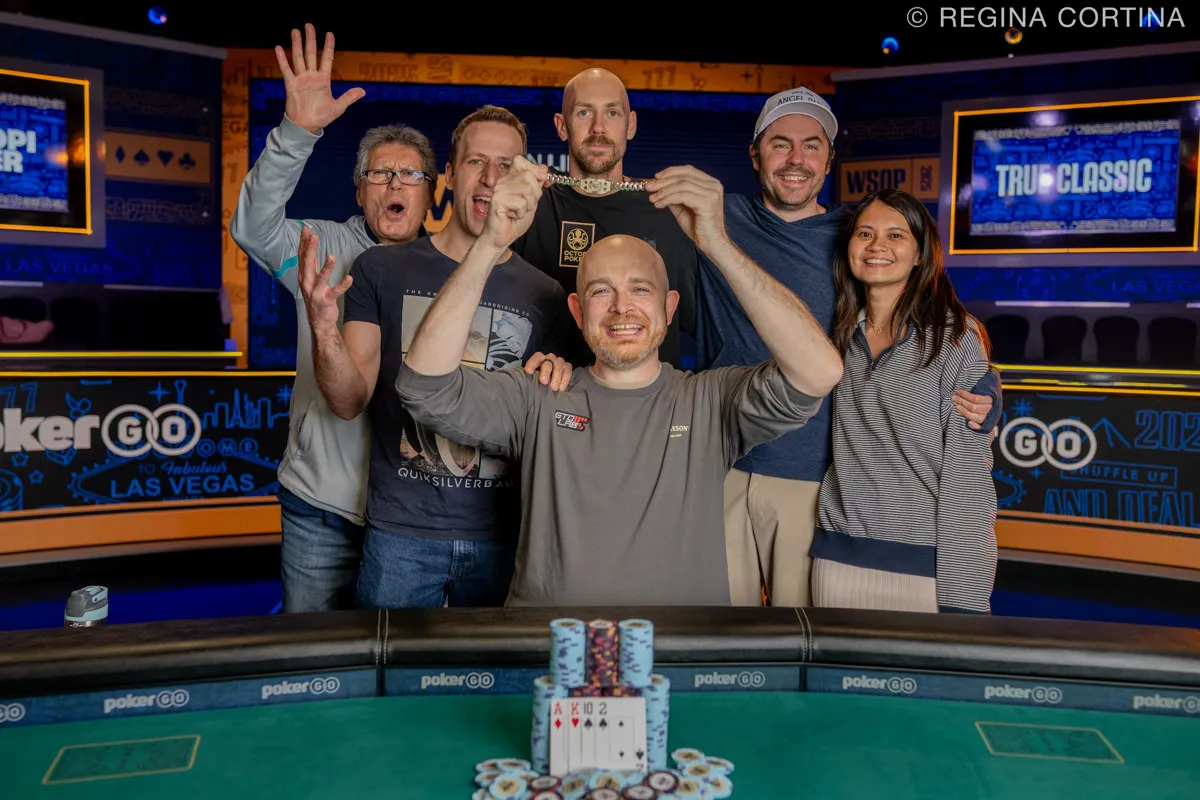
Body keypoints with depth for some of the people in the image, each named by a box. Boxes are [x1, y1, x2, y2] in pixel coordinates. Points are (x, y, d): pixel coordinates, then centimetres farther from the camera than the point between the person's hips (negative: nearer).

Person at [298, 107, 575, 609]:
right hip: (399, 532, -1)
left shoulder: (546, 296, 3)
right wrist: (323, 331, -23)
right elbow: (350, 402, -4)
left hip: (503, 535, 2)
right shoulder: (381, 269, 0)